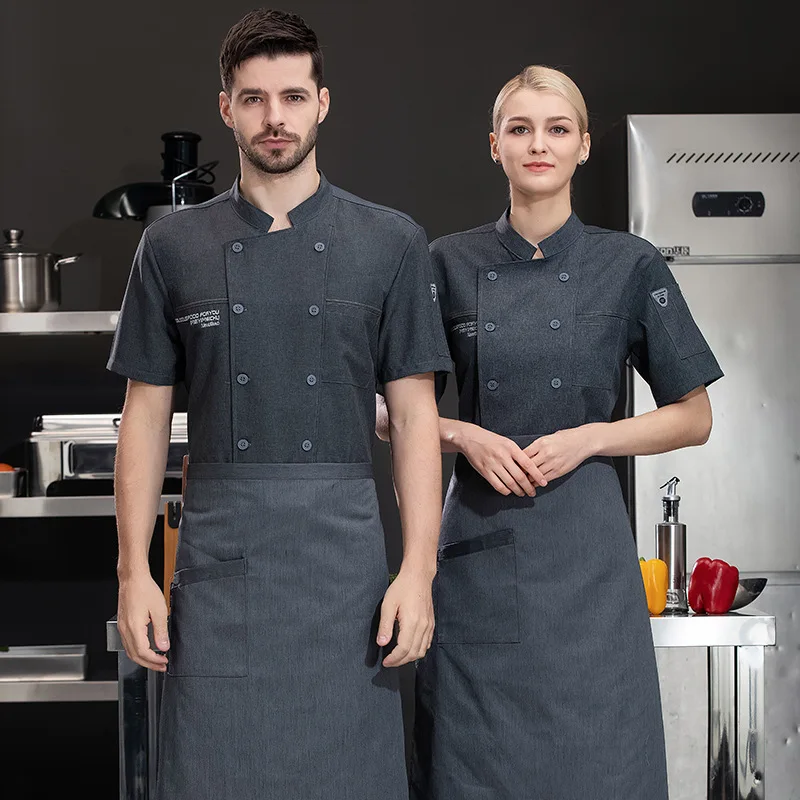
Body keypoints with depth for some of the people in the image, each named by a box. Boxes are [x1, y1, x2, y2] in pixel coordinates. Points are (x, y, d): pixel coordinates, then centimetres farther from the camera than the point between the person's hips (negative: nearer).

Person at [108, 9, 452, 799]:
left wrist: (418, 571, -6)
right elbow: (146, 414, 7)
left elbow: (414, 414, 2)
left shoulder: (390, 243, 4)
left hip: (343, 553, 0)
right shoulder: (173, 246, 6)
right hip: (218, 552, 1)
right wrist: (134, 571, 0)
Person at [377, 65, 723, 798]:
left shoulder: (630, 266, 0)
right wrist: (463, 435, -10)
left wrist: (588, 439, -10)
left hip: (584, 551, -1)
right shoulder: (450, 264, 3)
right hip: (479, 545, 1)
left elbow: (693, 419, 4)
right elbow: (391, 414, 8)